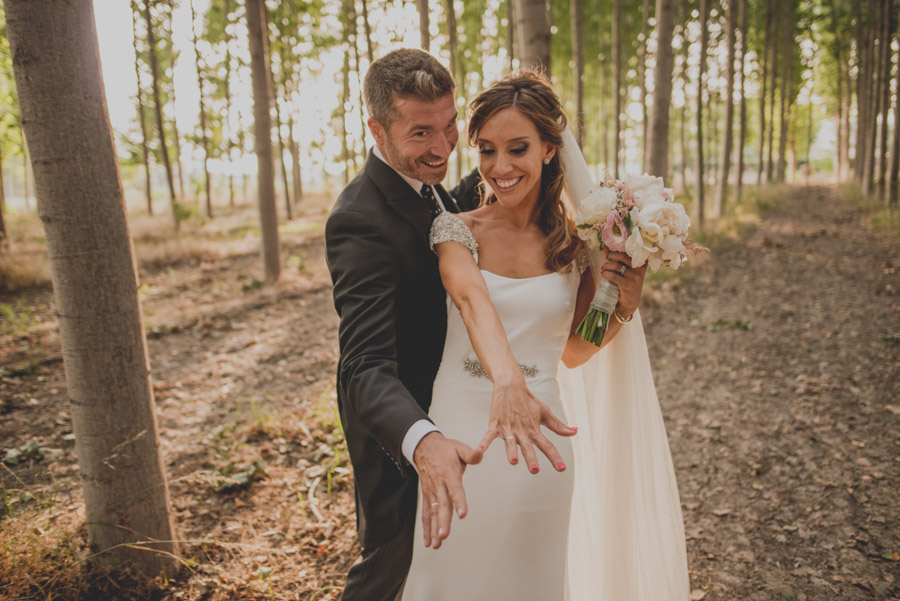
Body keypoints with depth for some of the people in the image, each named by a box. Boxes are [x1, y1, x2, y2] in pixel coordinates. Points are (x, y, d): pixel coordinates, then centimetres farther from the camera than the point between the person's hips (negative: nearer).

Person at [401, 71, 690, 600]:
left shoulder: (578, 243, -2)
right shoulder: (457, 230, -7)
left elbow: (573, 352, 7)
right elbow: (472, 299, -29)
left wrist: (625, 305, -10)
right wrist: (505, 383, -47)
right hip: (461, 431, 0)